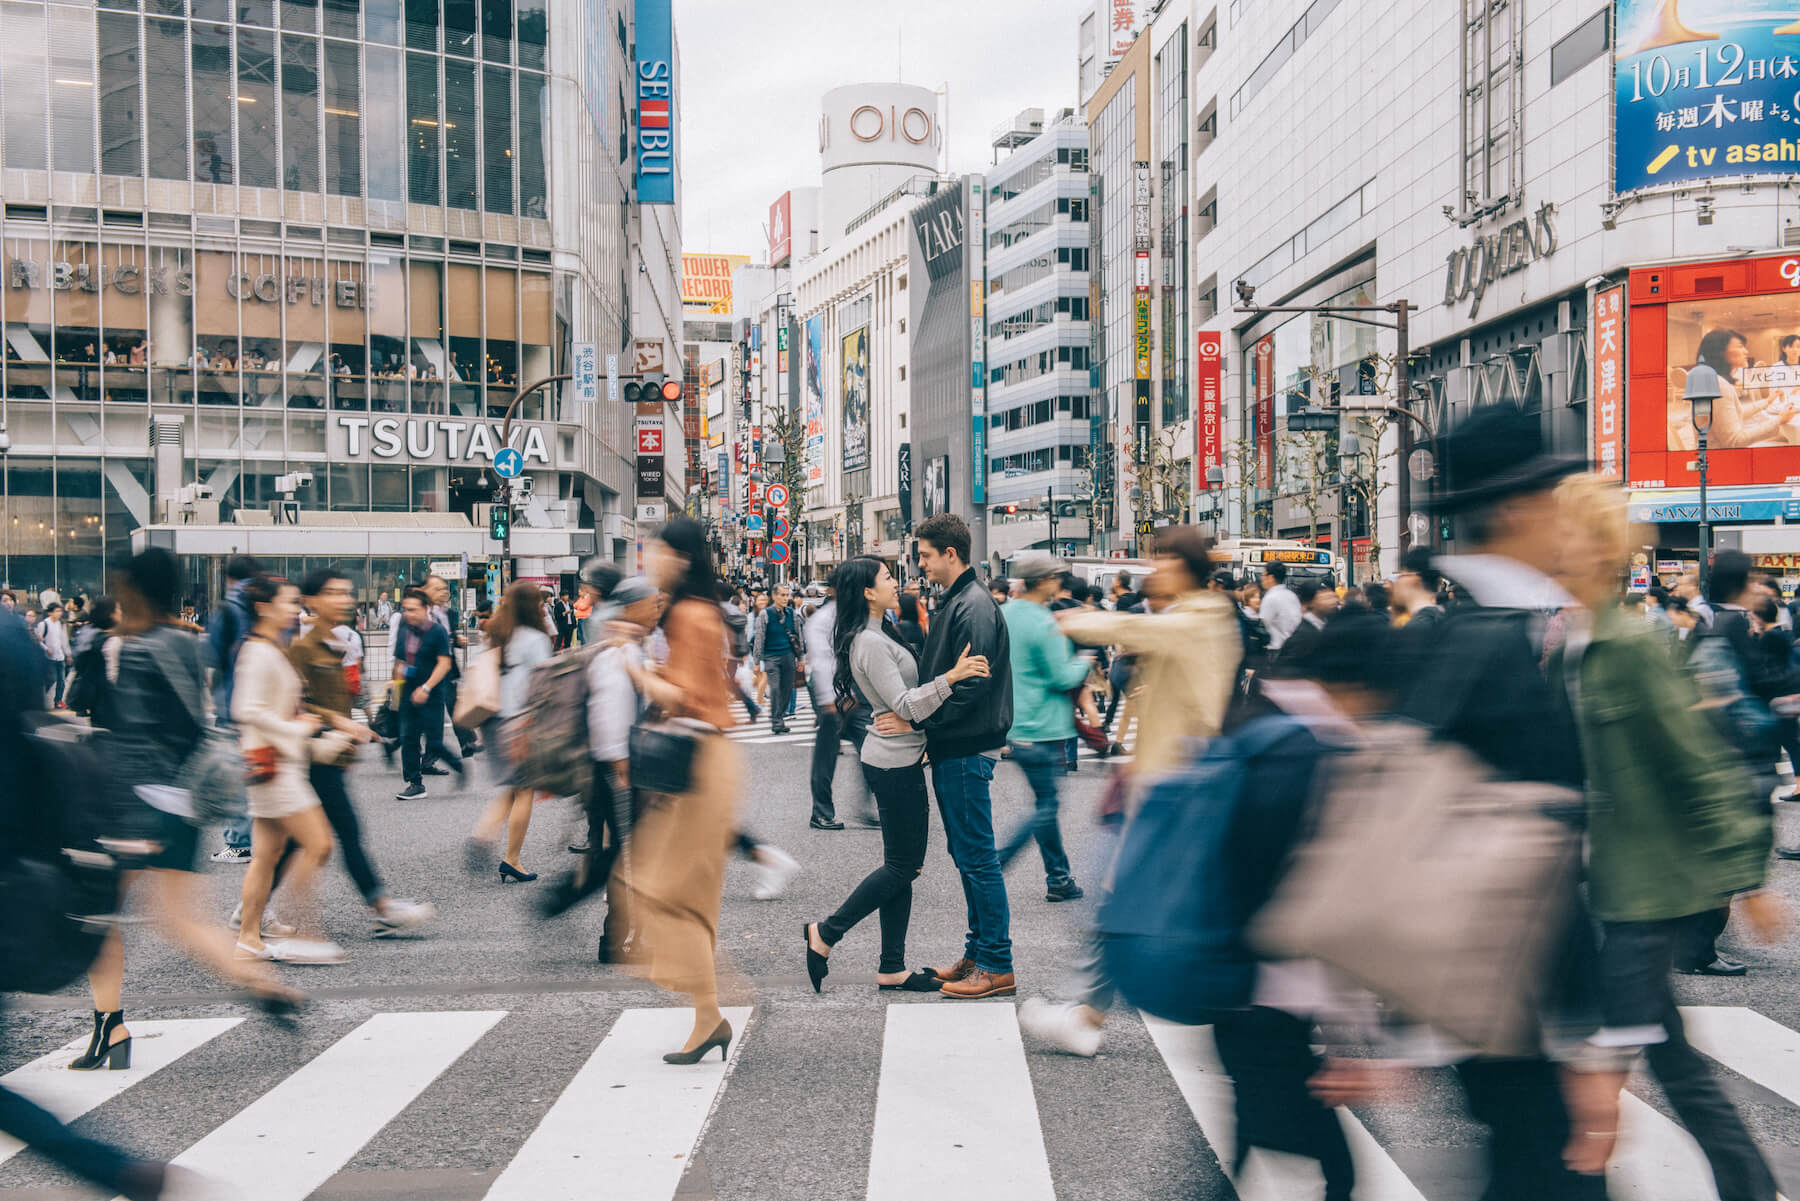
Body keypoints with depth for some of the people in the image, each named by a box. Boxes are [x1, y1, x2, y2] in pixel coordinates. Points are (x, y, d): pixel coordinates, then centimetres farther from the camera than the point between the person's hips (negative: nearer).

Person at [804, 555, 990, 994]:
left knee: (903, 864, 11)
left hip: (899, 759, 10)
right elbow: (903, 705, -24)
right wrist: (950, 678, -33)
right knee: (902, 866, -2)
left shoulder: (880, 634, 14)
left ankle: (892, 969, 15)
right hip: (894, 761, -10)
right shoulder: (870, 643, -17)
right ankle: (826, 934, 10)